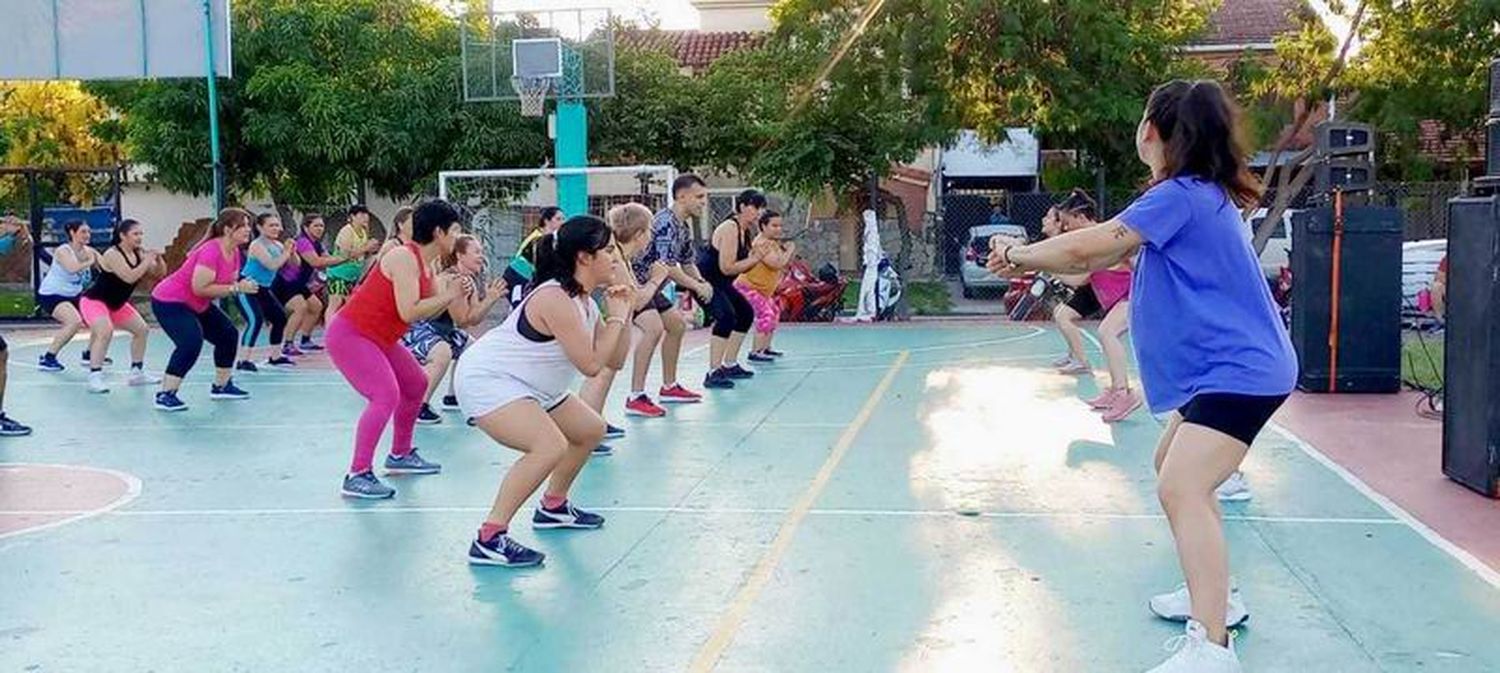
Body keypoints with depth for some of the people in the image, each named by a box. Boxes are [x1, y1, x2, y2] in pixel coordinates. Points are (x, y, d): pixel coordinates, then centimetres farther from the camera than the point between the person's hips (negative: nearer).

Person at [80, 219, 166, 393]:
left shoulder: (139, 253, -3)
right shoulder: (112, 255, -25)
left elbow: (160, 273, 1)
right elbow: (129, 277, -38)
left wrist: (158, 259, -18)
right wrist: (147, 261, -31)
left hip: (117, 304, 9)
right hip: (94, 301, -9)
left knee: (142, 329, 13)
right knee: (105, 331, -32)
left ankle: (137, 373, 23)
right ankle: (94, 377, -30)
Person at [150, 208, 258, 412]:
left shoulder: (234, 253, 0)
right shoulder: (211, 250, -28)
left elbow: (224, 285, 8)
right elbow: (199, 288, -32)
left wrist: (241, 286, -13)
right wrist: (235, 289, -29)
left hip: (198, 305, 10)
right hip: (169, 302, -10)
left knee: (228, 335, 13)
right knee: (191, 342, -27)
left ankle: (221, 386, 28)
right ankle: (165, 395, -20)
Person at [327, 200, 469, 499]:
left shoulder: (426, 263, 7)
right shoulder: (404, 258, -22)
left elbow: (431, 311, 8)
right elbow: (408, 312, -29)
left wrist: (453, 291, -6)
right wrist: (448, 295, -22)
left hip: (379, 338, 11)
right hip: (349, 335, -11)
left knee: (416, 385, 19)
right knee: (386, 396, -23)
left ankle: (400, 455, 34)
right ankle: (357, 476, -20)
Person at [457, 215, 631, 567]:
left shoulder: (583, 301, 6)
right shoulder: (555, 299, -24)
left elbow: (615, 361, 10)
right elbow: (590, 364, -27)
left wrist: (622, 316, -3)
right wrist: (616, 318, -16)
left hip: (530, 387, 11)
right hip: (486, 380, -11)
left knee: (591, 429, 20)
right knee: (552, 447, -30)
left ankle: (553, 506, 37)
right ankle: (489, 539, -26)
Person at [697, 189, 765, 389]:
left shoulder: (746, 231, 8)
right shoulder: (729, 229, -22)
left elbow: (742, 264, 9)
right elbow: (727, 268, -27)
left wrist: (756, 256, -8)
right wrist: (755, 258, -20)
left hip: (720, 284, 11)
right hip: (704, 280, -11)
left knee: (746, 313, 18)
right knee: (726, 316, -28)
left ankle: (729, 365, 28)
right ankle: (713, 373, -28)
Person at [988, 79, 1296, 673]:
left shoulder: (1181, 195, -19)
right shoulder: (1196, 194, 13)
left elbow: (1089, 245, -24)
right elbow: (1104, 254, 13)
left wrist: (1019, 252, -7)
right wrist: (1031, 261, 4)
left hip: (1242, 370, -11)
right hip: (1226, 365, 11)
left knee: (1181, 487, -23)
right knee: (1175, 466, 25)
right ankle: (1214, 596, 36)